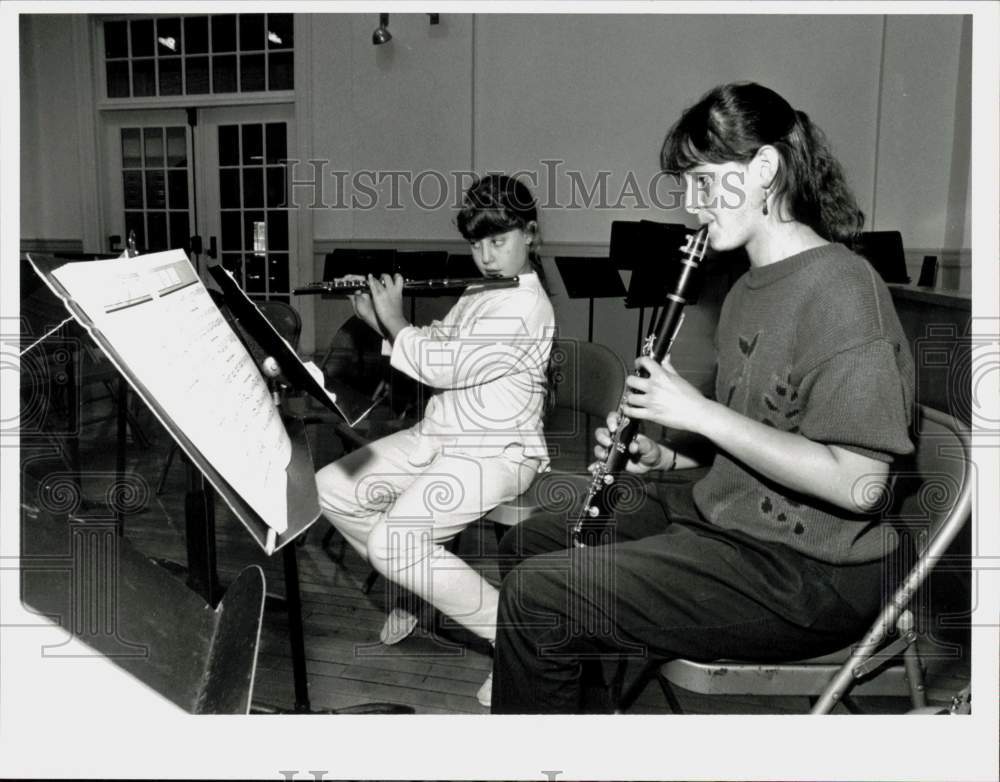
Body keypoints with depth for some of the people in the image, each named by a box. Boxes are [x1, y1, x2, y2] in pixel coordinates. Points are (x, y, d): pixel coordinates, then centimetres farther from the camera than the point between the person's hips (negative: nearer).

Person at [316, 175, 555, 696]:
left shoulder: (526, 307, -17)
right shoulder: (476, 295, 14)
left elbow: (446, 367, -21)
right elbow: (434, 349, 17)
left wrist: (396, 323, -7)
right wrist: (378, 322, 4)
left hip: (496, 453, -9)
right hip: (436, 437, 9)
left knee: (393, 543, -26)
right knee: (330, 489, 4)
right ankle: (418, 584, 19)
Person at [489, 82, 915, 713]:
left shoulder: (842, 287, -19)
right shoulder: (752, 289, 12)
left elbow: (858, 483, -26)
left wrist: (701, 411, -22)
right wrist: (664, 455, 2)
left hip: (803, 573, -10)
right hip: (719, 516, 10)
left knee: (536, 597, -19)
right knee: (527, 544, 14)